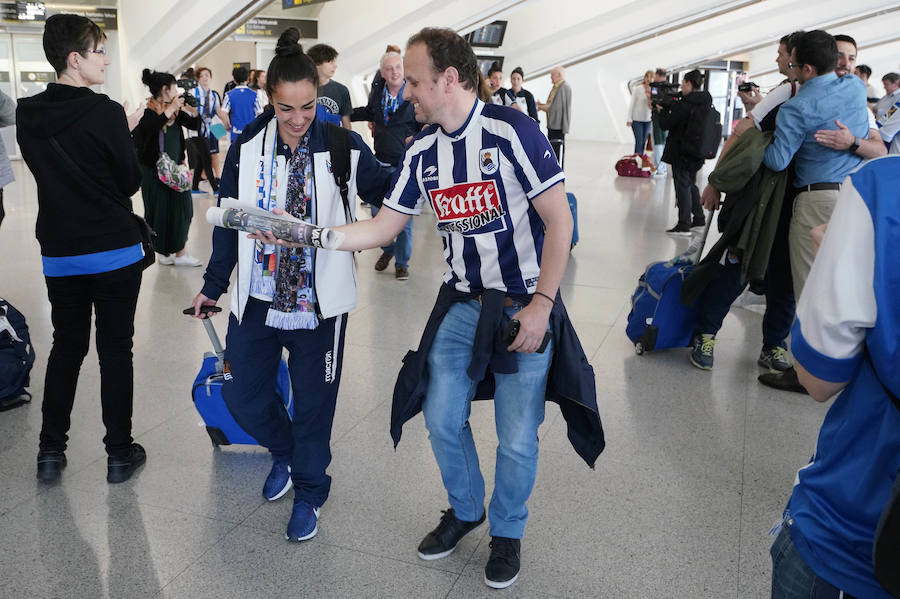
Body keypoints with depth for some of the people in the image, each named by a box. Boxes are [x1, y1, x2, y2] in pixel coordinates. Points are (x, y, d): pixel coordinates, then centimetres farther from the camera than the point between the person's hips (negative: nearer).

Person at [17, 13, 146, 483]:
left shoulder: (27, 114, 1)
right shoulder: (106, 113, -16)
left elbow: (42, 170, 12)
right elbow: (130, 182, -10)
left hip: (59, 254, 5)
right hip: (115, 252, -5)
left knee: (66, 345, 17)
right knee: (115, 351, 5)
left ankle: (51, 452, 21)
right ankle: (119, 453, 14)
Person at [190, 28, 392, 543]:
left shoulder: (342, 146, -9)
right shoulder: (247, 148, -1)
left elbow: (386, 195, -6)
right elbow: (229, 220, 7)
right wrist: (214, 284, 12)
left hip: (319, 302, -3)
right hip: (258, 298, 3)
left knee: (314, 403, 9)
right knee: (242, 396, 12)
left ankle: (309, 492, 33)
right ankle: (284, 452, 43)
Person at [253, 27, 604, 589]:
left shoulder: (512, 130, -16)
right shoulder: (422, 151, 3)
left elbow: (559, 220, -15)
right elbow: (383, 227, 7)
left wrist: (540, 305, -19)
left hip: (525, 306, -5)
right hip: (461, 304, 5)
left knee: (517, 439, 3)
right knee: (442, 418, 9)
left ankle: (508, 531, 30)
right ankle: (465, 510, 37)